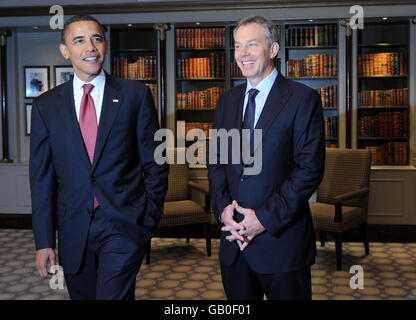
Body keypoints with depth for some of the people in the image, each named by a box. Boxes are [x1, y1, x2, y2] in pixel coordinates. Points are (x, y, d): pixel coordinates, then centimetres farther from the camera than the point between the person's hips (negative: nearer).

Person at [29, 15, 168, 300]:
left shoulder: (136, 94, 0)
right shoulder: (46, 106, 6)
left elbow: (155, 162, 4)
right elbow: (42, 178, 6)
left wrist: (151, 215, -1)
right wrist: (44, 241, 3)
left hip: (125, 225, -2)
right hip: (73, 231, 3)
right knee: (83, 295, 16)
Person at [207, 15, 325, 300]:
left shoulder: (304, 99, -7)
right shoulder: (227, 100, 11)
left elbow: (310, 168, -13)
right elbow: (216, 161, 11)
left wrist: (266, 218, -16)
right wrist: (223, 207, -6)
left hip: (281, 242, -4)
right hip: (234, 241, 5)